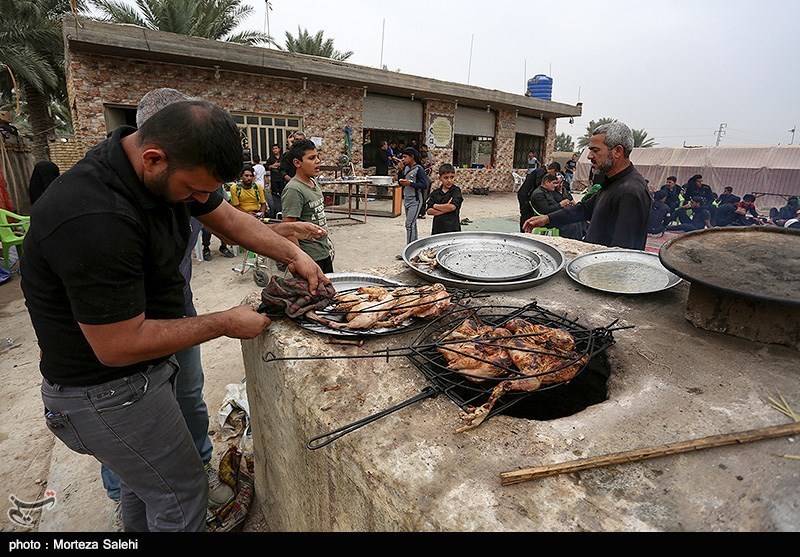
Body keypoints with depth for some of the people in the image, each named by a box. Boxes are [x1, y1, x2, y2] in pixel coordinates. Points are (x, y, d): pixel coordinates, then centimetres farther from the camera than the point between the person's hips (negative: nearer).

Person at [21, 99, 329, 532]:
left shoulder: (173, 168, -8)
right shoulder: (95, 219, -35)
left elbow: (228, 218, 5)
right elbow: (118, 346, -29)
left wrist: (294, 255, -5)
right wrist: (226, 324, -21)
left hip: (144, 370, 8)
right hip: (106, 392, -8)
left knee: (144, 482, 27)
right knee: (181, 494, 10)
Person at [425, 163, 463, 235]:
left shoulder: (456, 191, 0)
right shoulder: (435, 193, 8)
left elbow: (452, 207, -15)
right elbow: (429, 211, 1)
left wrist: (435, 206, -4)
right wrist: (445, 209, -11)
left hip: (452, 228, -3)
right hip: (437, 227, 3)